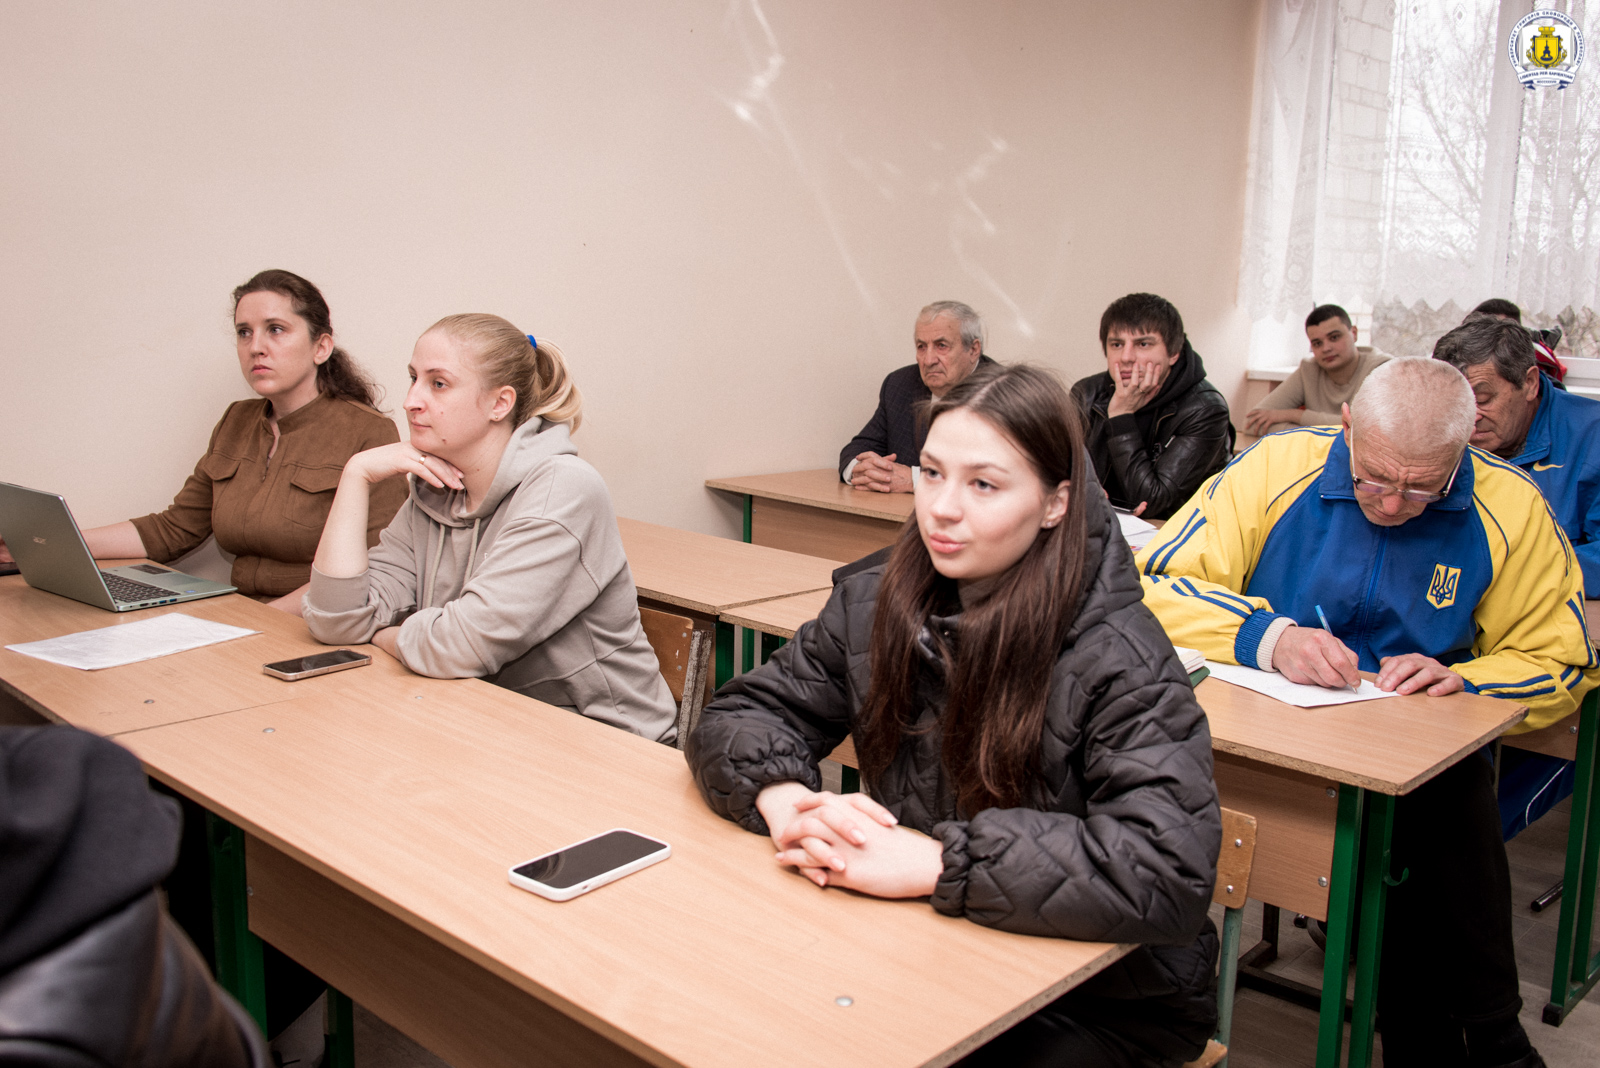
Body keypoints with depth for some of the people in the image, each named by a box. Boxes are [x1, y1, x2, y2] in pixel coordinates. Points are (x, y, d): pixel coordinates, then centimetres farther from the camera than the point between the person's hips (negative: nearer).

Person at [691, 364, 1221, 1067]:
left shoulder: (1118, 659, -20)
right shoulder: (872, 607, -3)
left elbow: (1169, 871, -31)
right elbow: (737, 717, 3)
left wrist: (931, 862, -32)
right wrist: (784, 797, -20)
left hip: (1103, 1005, -3)